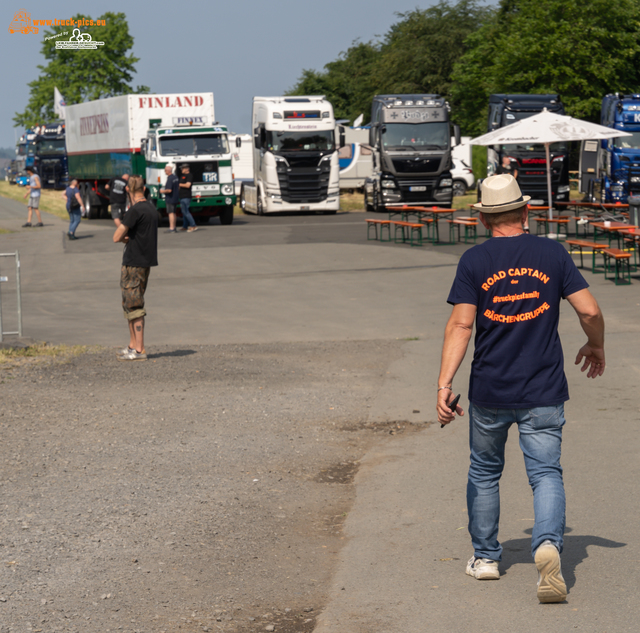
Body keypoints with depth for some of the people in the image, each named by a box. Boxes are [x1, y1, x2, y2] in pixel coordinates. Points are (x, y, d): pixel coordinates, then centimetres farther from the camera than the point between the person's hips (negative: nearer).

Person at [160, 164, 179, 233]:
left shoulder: (170, 179, -21)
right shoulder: (175, 177, 9)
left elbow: (169, 190, -25)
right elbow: (179, 187, 18)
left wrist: (163, 191, -9)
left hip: (170, 199, -10)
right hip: (175, 198, 10)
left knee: (171, 213, -8)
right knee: (173, 213, 16)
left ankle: (171, 228, -9)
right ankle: (173, 227, 22)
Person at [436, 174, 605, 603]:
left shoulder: (474, 261, -4)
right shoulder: (552, 253, -1)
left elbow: (461, 324, -12)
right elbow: (589, 310, -4)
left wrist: (445, 383, -15)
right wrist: (596, 347, 16)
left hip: (489, 392, 0)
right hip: (543, 391, 0)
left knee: (484, 472, 18)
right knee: (546, 473, 2)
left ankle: (486, 557, 27)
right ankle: (548, 542, -24)